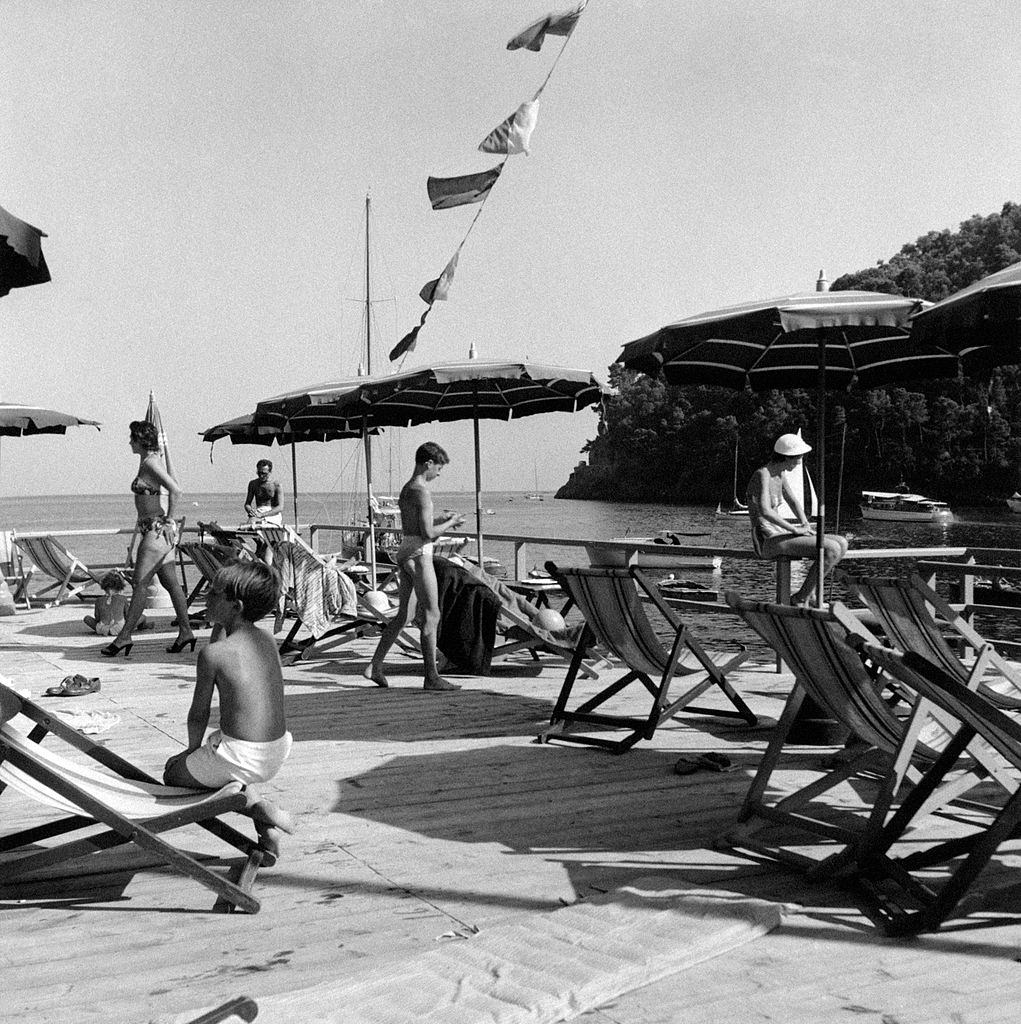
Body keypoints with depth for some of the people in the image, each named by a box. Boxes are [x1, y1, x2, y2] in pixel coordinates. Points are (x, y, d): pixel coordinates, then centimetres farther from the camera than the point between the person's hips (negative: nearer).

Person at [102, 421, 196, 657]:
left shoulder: (151, 462, -13)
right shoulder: (147, 462, 16)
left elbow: (176, 490, -23)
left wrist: (169, 520, -18)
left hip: (158, 528, -10)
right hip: (153, 528, 10)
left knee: (139, 583, -7)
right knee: (170, 582, 9)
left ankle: (124, 636, -3)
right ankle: (185, 631, 12)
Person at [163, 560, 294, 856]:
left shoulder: (213, 653, -14)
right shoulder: (268, 641, 5)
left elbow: (199, 714, -3)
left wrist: (193, 748, 15)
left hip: (241, 758, -6)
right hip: (277, 753, 6)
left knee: (173, 772, 21)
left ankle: (256, 807, -1)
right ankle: (266, 831, 18)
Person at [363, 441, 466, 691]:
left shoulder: (406, 489, 15)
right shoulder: (421, 491, -15)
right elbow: (428, 533, -20)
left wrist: (442, 520, 17)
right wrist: (450, 523, -4)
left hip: (405, 552, 10)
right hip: (419, 554, -9)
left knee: (402, 614, 14)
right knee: (431, 616, -3)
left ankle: (375, 665, 14)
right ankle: (431, 677, 1)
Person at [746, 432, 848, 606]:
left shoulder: (778, 475, 13)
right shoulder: (762, 475, -16)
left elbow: (794, 502, 24)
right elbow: (765, 511, -30)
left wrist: (806, 525, 5)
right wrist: (795, 529, -22)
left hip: (779, 535, 10)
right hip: (768, 541, -10)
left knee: (842, 543, 1)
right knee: (832, 550, -21)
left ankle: (808, 593, 4)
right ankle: (800, 598, -9)